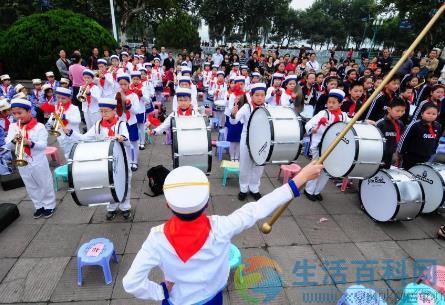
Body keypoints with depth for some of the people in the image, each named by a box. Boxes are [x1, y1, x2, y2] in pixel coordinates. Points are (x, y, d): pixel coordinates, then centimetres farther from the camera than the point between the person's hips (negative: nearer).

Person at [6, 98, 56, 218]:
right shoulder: (12, 127, 1)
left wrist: (30, 143, -35)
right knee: (31, 187, 17)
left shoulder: (39, 126, -12)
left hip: (39, 162, -5)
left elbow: (43, 145, -18)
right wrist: (13, 141, -22)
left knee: (45, 185, 8)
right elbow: (8, 146, -1)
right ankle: (39, 206, 32)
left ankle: (49, 205, 24)